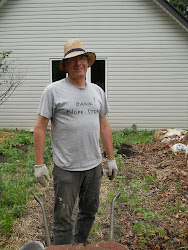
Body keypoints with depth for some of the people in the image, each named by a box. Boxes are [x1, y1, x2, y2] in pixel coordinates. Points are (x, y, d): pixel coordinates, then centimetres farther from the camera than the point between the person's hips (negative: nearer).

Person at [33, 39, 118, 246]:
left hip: (94, 166, 6)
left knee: (89, 211, 19)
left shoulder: (97, 91, 9)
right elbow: (40, 127, -7)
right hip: (66, 168, -5)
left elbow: (104, 126, 14)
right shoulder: (53, 91, -7)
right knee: (63, 218, 3)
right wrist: (39, 164, -10)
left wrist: (111, 159, 12)